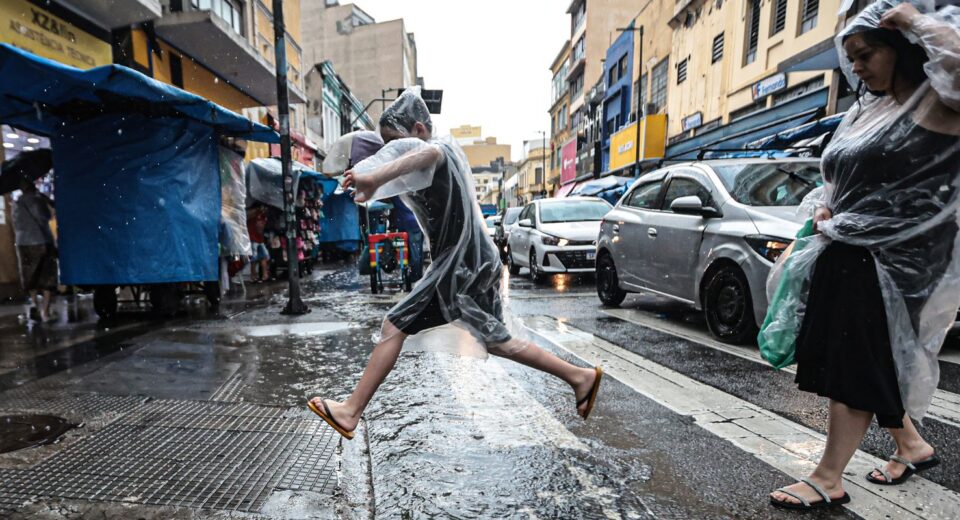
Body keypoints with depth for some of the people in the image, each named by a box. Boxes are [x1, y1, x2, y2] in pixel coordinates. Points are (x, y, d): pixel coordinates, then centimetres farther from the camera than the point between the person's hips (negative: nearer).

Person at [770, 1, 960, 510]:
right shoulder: (864, 110, 15)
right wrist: (828, 210, 6)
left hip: (895, 259, -9)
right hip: (848, 253, 9)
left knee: (856, 365, -4)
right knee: (843, 360, 16)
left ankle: (828, 480, 9)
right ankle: (912, 445, 38)